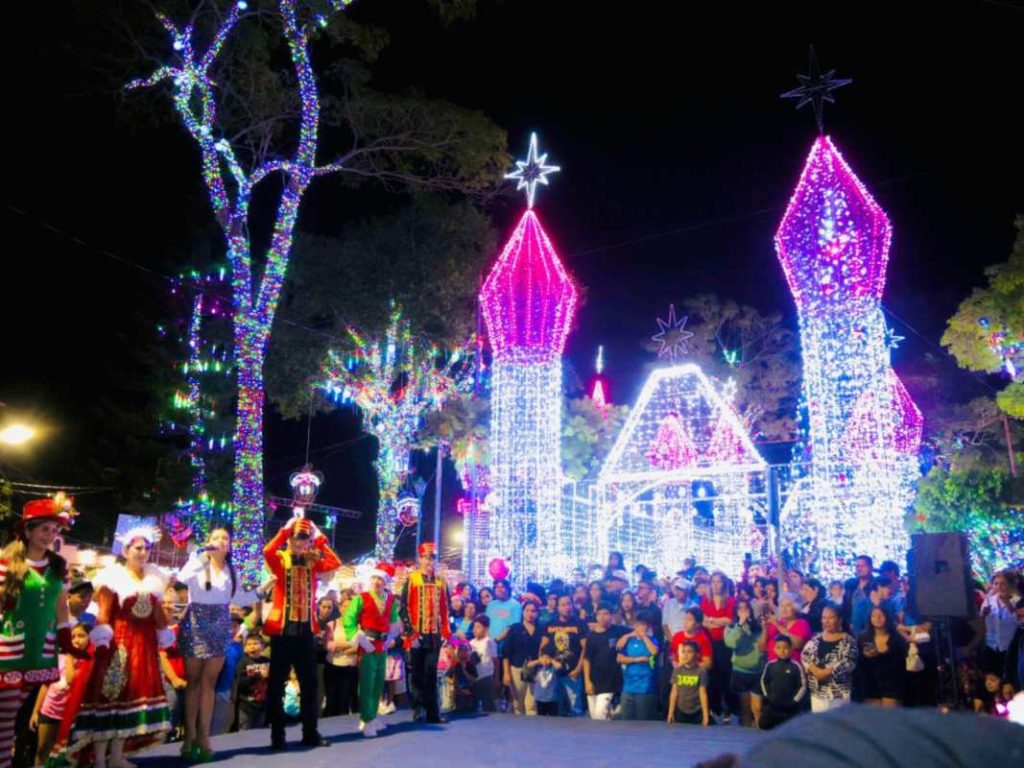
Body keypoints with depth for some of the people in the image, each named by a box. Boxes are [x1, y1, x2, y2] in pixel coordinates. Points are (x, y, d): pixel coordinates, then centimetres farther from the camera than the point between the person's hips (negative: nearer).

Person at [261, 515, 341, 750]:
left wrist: (319, 539, -4)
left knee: (309, 683, 10)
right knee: (277, 683, 3)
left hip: (306, 629, 3)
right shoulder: (280, 559, -2)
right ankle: (277, 735, 13)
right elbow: (267, 551, -24)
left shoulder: (313, 561, 8)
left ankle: (310, 733, 20)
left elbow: (335, 562, -8)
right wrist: (285, 530, -19)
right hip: (282, 629, -3)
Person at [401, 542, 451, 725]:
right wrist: (411, 633, -12)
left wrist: (446, 633, 5)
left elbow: (445, 609, 12)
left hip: (435, 635, 4)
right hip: (417, 635, -3)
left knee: (431, 675, 8)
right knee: (417, 674, 3)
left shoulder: (441, 582, 10)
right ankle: (419, 707, 12)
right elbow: (404, 608, -6)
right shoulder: (411, 579, -3)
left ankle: (432, 712, 12)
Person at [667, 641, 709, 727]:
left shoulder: (701, 671, -8)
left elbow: (702, 693, -8)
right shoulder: (677, 670, 1)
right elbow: (674, 692, 4)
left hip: (697, 713, -3)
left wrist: (706, 715, -11)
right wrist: (671, 712, 2)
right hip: (680, 712, 3)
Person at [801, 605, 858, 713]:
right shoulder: (816, 639, 11)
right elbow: (805, 655, 3)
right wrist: (814, 670, -15)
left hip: (839, 691, -4)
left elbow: (848, 662, -15)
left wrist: (828, 672, -19)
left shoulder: (848, 641, -3)